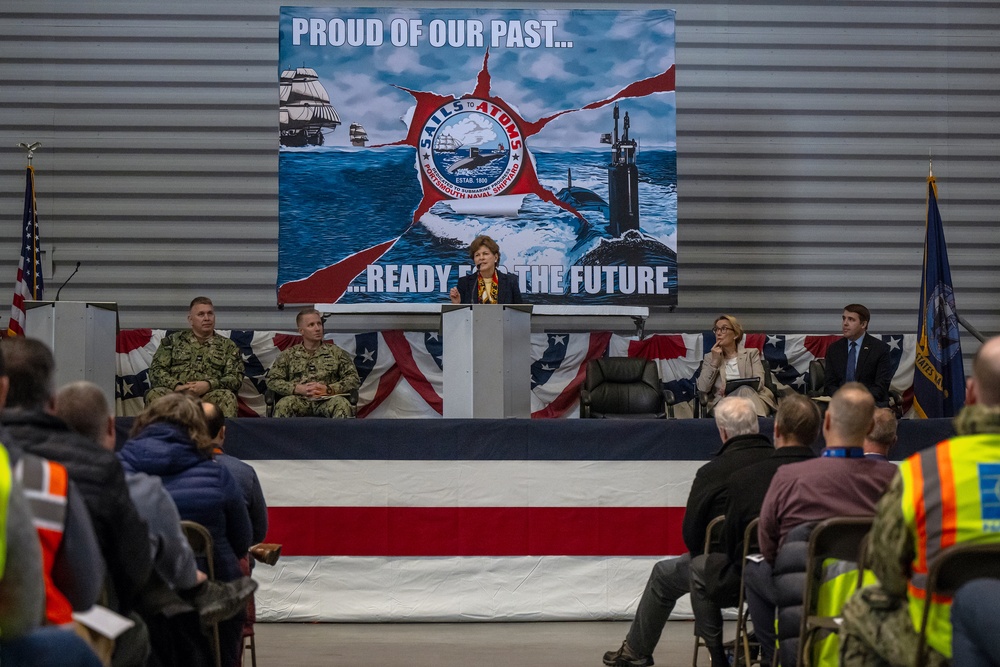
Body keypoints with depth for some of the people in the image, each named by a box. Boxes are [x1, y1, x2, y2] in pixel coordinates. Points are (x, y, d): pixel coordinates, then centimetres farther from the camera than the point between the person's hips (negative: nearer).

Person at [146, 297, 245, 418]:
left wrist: (209, 385, -12)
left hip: (209, 395, -1)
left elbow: (236, 378, 8)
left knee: (227, 397, -35)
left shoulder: (228, 345, 20)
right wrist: (176, 386, -10)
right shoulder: (172, 341, 21)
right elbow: (156, 370, 11)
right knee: (154, 394, -32)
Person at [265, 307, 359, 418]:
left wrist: (328, 389, -7)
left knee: (343, 404, -36)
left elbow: (354, 379, 10)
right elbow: (272, 381, 9)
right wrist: (299, 389, -8)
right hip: (299, 400, 0)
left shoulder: (336, 352, 18)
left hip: (327, 400, 0)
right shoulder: (289, 354, 18)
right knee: (282, 405, -36)